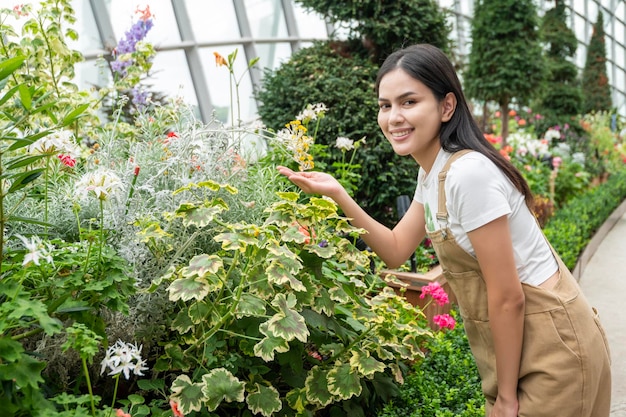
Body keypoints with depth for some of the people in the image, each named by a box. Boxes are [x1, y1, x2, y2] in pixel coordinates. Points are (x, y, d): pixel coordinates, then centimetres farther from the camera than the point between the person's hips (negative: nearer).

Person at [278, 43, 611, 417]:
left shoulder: (468, 173, -26)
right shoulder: (432, 172, 2)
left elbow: (508, 297, -22)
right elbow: (396, 250, 7)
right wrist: (338, 195, -4)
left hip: (551, 347, -8)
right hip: (515, 342, 8)